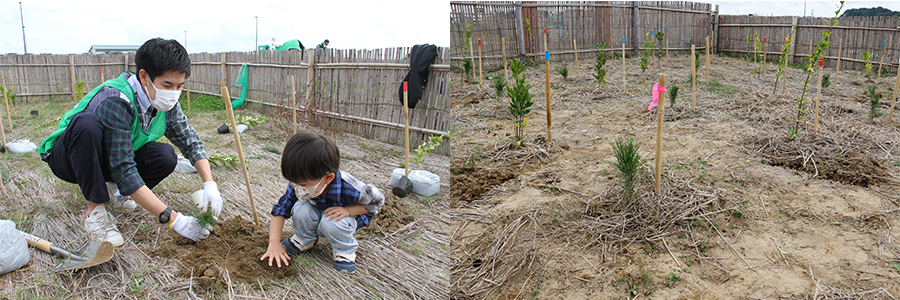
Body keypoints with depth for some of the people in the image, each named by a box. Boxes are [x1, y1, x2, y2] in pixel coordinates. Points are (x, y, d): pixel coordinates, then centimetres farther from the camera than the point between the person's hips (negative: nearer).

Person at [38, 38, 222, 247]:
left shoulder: (166, 103, -15)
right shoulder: (116, 101, -34)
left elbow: (190, 141, -4)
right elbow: (123, 170, -36)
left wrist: (210, 186, -20)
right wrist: (173, 219, -39)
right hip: (68, 157, -5)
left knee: (165, 157, -22)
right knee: (87, 123, -37)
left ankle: (115, 188, 8)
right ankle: (95, 210, -21)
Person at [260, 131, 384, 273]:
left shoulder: (349, 190, -39)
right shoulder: (298, 184, -27)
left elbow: (377, 200, -22)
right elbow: (280, 209, -16)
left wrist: (347, 210, -34)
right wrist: (274, 243, -24)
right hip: (317, 213, 4)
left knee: (330, 223, -36)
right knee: (301, 209, -27)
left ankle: (344, 250, -4)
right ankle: (305, 240, 4)